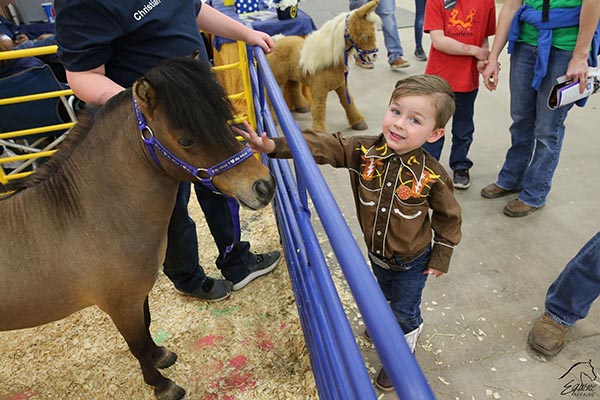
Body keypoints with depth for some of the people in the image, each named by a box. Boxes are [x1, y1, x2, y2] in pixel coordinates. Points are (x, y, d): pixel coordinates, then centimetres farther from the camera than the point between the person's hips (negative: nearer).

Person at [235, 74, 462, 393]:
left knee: (404, 311, 17)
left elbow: (448, 217, -12)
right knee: (384, 296, 32)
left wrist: (440, 258, -5)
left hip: (413, 261, -4)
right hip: (376, 254, 5)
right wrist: (274, 145, -40)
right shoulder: (363, 151, -22)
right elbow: (324, 146, -27)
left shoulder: (432, 175, -27)